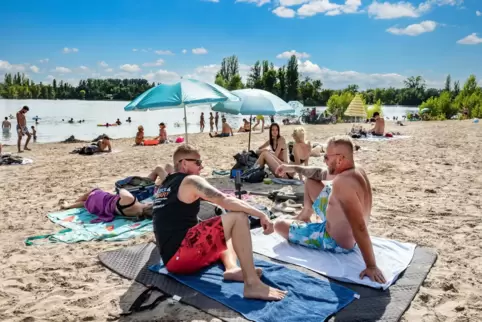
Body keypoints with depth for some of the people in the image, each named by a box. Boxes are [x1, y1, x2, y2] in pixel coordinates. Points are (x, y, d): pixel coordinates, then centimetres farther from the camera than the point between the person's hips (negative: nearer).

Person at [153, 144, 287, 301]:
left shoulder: (164, 186, 22)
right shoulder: (190, 181, -3)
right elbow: (226, 201, -15)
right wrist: (261, 215, -13)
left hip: (172, 257, 9)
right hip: (180, 254, -9)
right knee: (238, 217, -15)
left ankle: (231, 268, -4)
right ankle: (252, 284, -22)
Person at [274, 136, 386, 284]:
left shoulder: (342, 182, -37)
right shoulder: (355, 170, -5)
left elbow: (359, 228, -39)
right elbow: (320, 173, 12)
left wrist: (371, 266, -37)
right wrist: (293, 168, 11)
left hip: (335, 241, -9)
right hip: (336, 223, 9)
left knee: (279, 225, 3)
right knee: (310, 182, 19)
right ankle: (304, 217, 38)